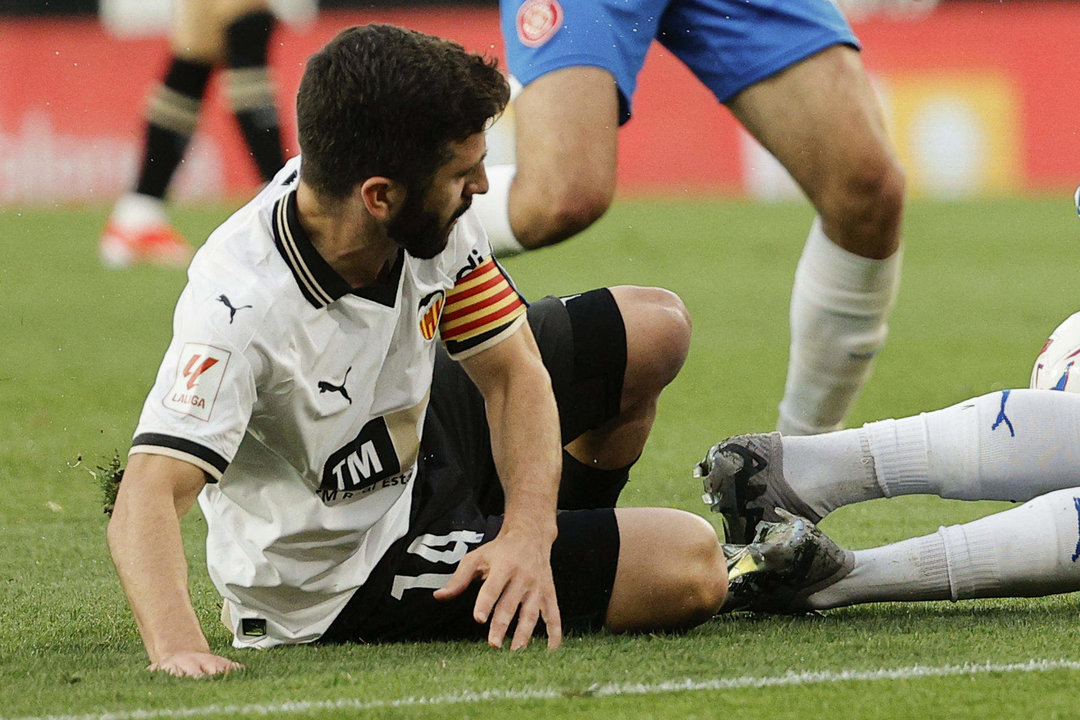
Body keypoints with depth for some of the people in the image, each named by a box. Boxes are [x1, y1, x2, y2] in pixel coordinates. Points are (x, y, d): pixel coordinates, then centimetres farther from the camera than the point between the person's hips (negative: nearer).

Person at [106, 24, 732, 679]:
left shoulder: (434, 220, -20)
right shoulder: (241, 306, -40)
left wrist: (527, 536, -27)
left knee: (657, 330, 14)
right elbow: (147, 499, -47)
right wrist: (176, 644, -65)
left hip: (417, 439, 7)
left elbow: (513, 372, -10)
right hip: (348, 570, -7)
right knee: (691, 568, -12)